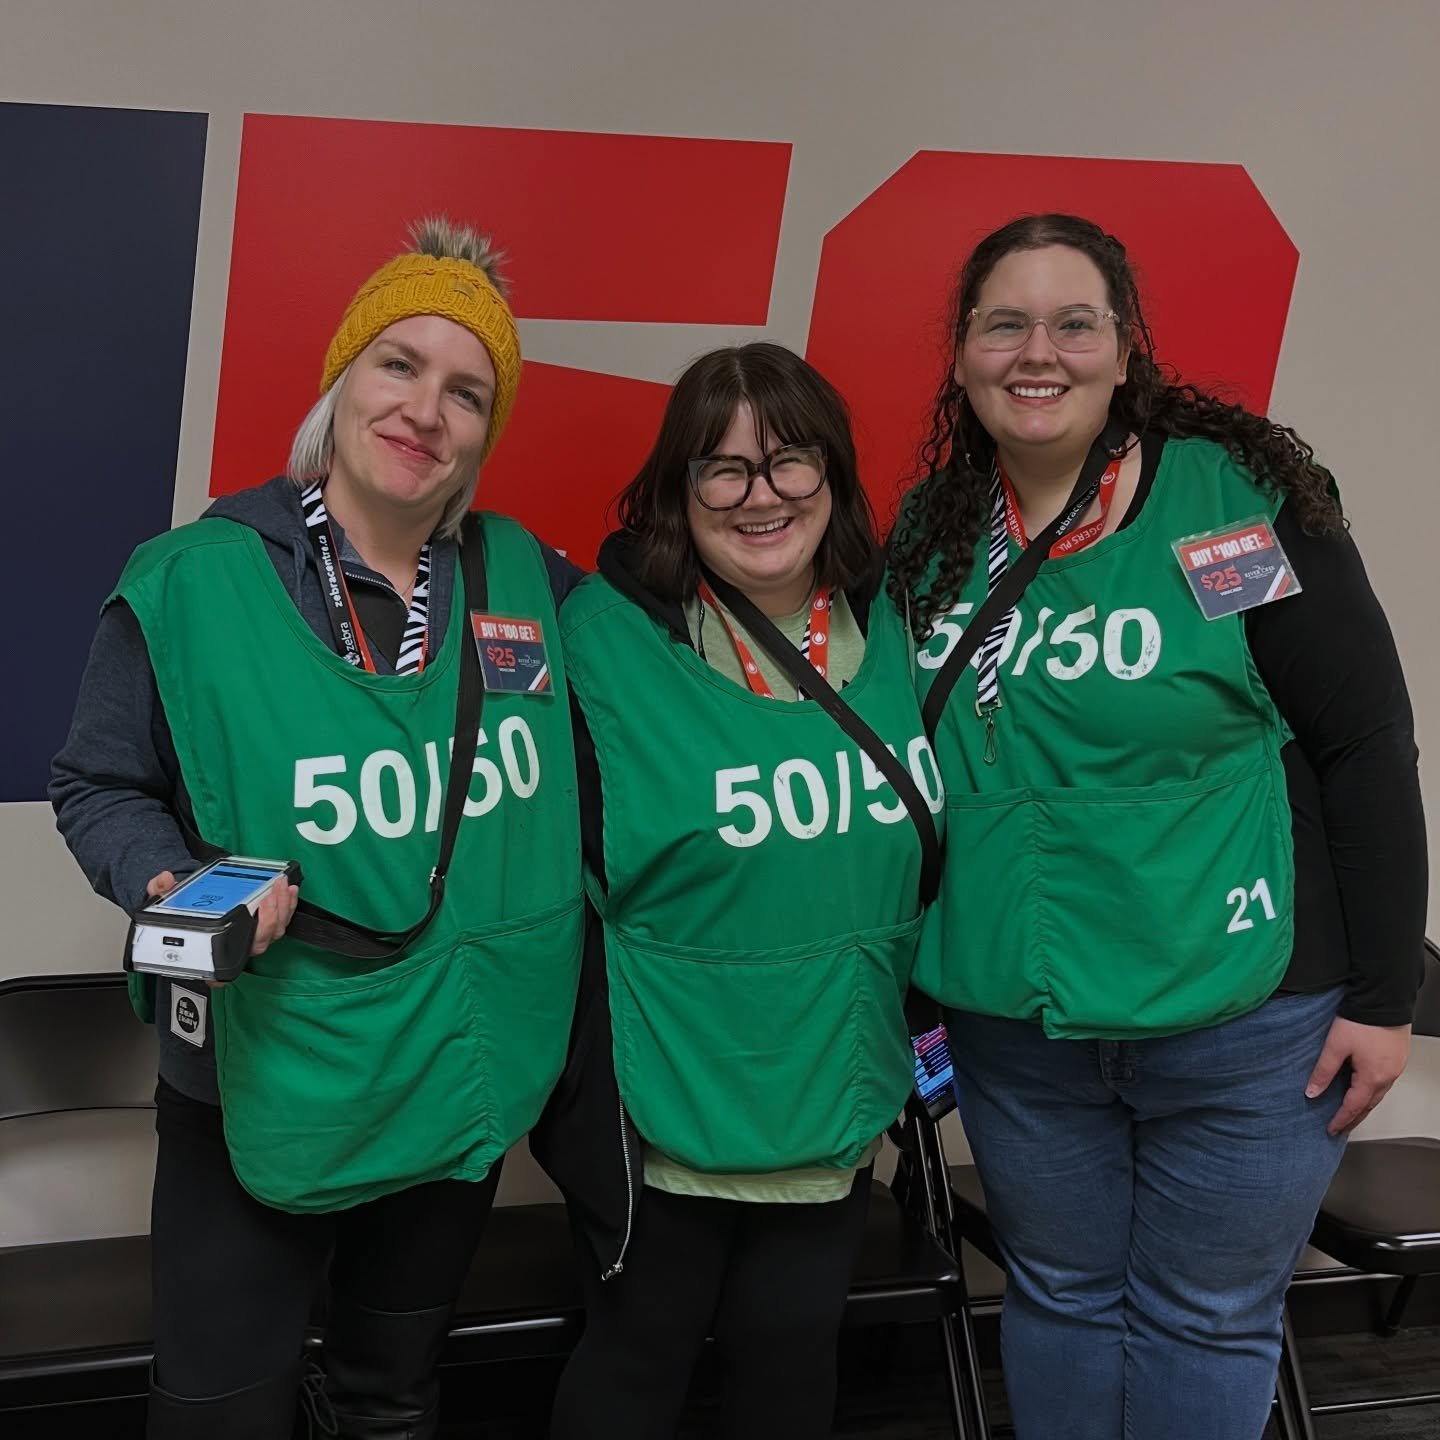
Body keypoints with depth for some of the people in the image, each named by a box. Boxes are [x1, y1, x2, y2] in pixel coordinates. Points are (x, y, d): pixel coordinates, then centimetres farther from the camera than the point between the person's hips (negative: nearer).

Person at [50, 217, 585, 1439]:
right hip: (264, 1086, -3)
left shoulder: (528, 579, -2)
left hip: (471, 1084, 4)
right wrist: (177, 882, -22)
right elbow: (99, 788, -4)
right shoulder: (190, 582, -13)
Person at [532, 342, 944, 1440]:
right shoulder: (608, 636, -14)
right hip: (667, 1107, -4)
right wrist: (587, 1100, -12)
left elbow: (926, 846, 12)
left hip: (840, 1100, 4)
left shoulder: (890, 628, 0)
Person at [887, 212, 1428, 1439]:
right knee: (1061, 1299, 19)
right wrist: (903, 981, 12)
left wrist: (1382, 992, -10)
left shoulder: (1243, 497, -12)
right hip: (1011, 1029, 4)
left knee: (1207, 1321, 12)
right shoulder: (932, 535, 2)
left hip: (1244, 1024, -3)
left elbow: (1367, 746, -10)